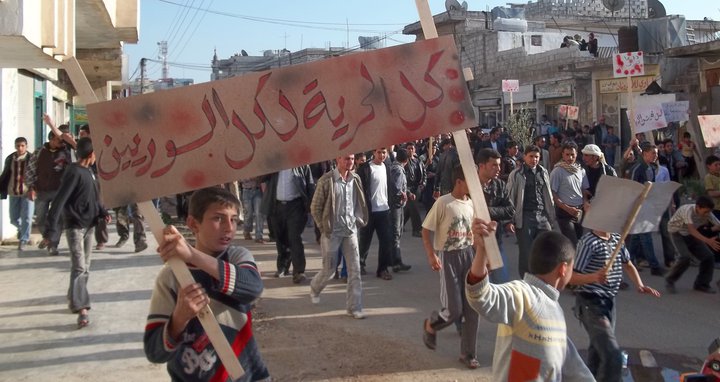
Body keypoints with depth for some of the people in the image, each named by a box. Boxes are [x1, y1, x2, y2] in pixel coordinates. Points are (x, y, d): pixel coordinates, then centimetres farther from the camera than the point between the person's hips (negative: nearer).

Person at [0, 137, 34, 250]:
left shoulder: (32, 158, -7)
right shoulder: (9, 159, 5)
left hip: (28, 192, -4)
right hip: (13, 193, 4)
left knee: (26, 218, -4)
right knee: (14, 219, 11)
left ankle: (23, 240, 9)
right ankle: (22, 229, 42)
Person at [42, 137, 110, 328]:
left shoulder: (89, 172, 11)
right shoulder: (74, 172, -16)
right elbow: (59, 201, -22)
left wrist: (102, 212, 2)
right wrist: (51, 230, -26)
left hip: (89, 225, 9)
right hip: (75, 226, -9)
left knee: (84, 267, 14)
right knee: (78, 267, -13)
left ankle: (75, 300, 27)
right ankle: (81, 308, -16)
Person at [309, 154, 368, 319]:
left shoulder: (355, 179, 2)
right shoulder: (326, 180, -12)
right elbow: (315, 207, -6)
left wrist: (358, 221, 6)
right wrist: (323, 227, -4)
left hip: (350, 231, 4)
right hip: (332, 232, -4)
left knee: (355, 269, 0)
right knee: (329, 268, 7)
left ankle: (354, 306, 8)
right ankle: (314, 288, 39)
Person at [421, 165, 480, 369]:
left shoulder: (471, 204, 6)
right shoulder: (443, 202, -13)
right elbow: (426, 230, -11)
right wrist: (431, 255, -21)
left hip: (468, 254, 6)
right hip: (448, 256, -6)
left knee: (472, 308, 5)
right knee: (454, 310, -7)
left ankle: (468, 353, 19)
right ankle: (430, 325, 27)